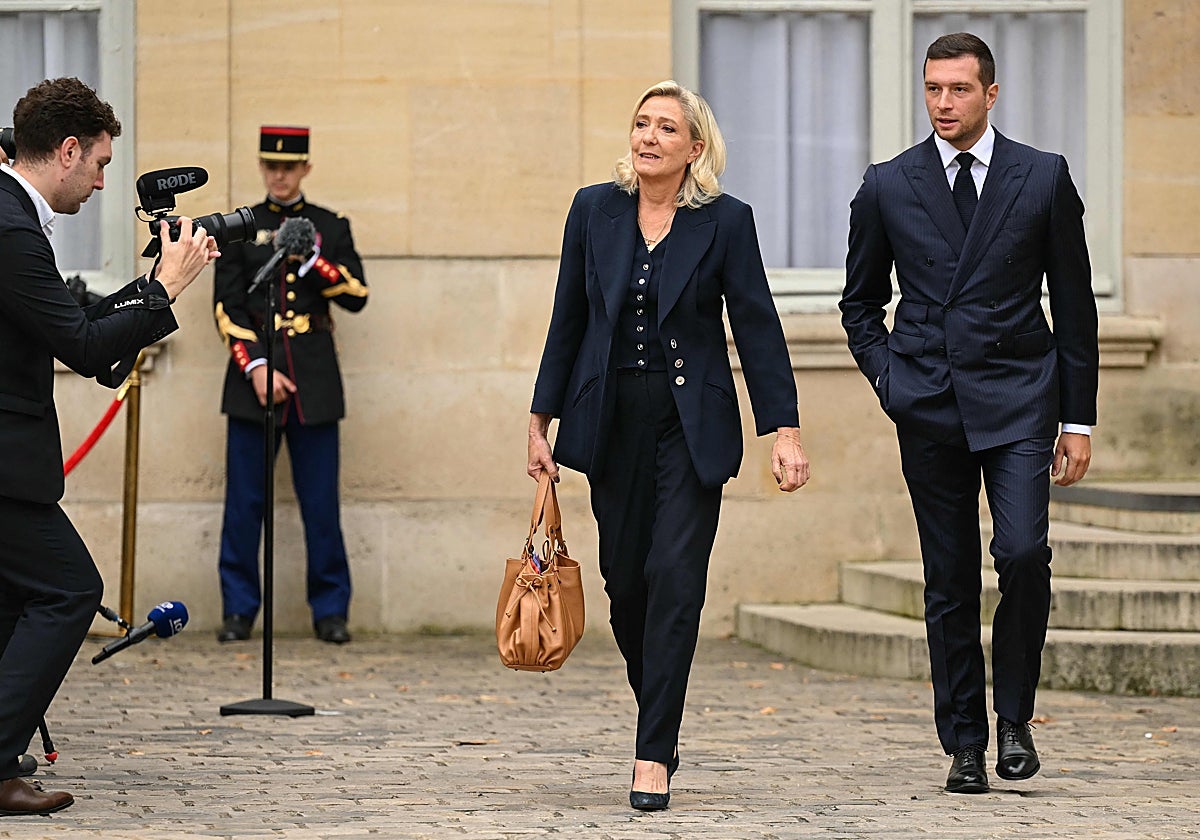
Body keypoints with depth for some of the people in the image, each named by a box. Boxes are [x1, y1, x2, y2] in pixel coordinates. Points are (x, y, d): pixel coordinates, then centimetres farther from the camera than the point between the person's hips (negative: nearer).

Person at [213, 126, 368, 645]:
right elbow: (228, 308, 1)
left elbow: (356, 296, 3)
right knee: (244, 499, -1)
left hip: (313, 376, 0)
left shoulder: (331, 228, 11)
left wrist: (312, 258, -12)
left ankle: (330, 610, 7)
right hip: (254, 372, 0)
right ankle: (239, 610, 6)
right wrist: (256, 368, -10)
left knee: (321, 500, 1)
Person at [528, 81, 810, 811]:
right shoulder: (595, 210, 4)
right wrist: (541, 421, 8)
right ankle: (659, 715, 30)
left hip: (692, 424, -3)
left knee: (675, 579, -10)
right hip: (613, 421, 3)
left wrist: (785, 431, -11)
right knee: (625, 580, 6)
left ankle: (653, 756, -8)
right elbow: (569, 320, 9)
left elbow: (758, 328, -4)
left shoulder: (726, 221, -4)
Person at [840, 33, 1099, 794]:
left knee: (1023, 554, -18)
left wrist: (1078, 419, 3)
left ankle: (1015, 718, 1)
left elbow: (1074, 304, 5)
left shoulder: (1044, 178, 3)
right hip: (929, 408, 2)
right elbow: (861, 300, 18)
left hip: (1016, 397, -1)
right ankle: (965, 745, 12)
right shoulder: (888, 187, 6)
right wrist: (887, 377, 2)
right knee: (950, 582, 3)